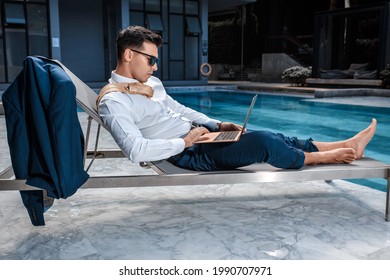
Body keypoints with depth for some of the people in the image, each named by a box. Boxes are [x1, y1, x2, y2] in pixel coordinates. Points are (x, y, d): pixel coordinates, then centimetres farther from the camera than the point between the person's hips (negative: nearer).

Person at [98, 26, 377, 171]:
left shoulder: (151, 82, 11)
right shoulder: (114, 101, -17)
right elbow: (136, 151, -28)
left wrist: (219, 125, 7)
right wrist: (184, 142, -20)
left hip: (198, 136, 9)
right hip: (188, 153, -9)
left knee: (271, 136, 3)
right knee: (262, 142, -20)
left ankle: (346, 145, 12)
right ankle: (316, 158, 7)